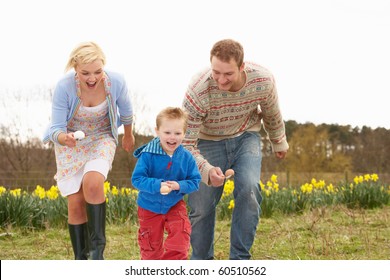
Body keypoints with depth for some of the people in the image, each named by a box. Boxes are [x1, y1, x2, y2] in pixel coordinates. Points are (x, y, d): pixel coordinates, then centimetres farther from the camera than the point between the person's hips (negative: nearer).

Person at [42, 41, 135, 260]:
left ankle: (97, 247, -13)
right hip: (70, 142, 0)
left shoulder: (116, 82, -25)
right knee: (76, 203, -6)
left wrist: (129, 135, 15)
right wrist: (63, 138, -46)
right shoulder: (64, 87, -29)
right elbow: (55, 129, -22)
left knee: (92, 183, -28)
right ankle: (81, 260, 10)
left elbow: (126, 111, -2)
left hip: (102, 138, 0)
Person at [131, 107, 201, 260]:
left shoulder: (186, 157, -13)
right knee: (151, 249, 14)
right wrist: (157, 185, -36)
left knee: (179, 245, -11)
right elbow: (137, 179, -22)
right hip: (150, 207, -1)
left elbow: (195, 181, -8)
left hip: (175, 206, 1)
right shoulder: (148, 155, -22)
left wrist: (179, 185, -27)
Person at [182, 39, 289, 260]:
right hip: (208, 141, -1)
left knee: (248, 189, -23)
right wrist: (207, 170, -47)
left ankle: (240, 259, -11)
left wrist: (279, 142, 16)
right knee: (201, 206, -5)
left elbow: (272, 114, -1)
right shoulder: (198, 92, -35)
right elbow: (186, 144, -30)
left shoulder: (263, 81, -26)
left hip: (246, 136, 1)